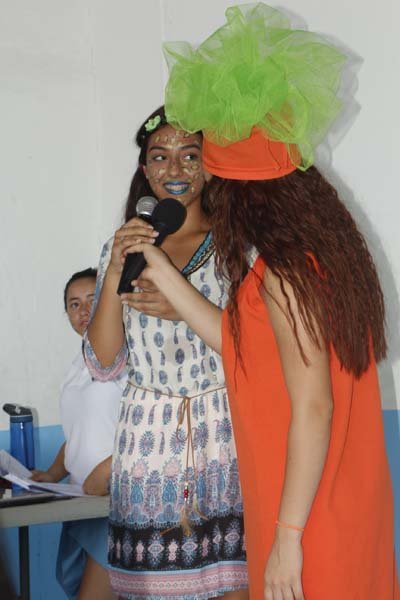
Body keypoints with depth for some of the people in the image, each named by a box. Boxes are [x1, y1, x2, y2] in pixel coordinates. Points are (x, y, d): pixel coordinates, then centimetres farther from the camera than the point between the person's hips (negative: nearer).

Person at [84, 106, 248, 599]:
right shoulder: (121, 249, 11)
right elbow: (103, 363, 4)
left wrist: (185, 309, -13)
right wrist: (115, 271, -8)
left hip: (225, 432, -2)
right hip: (149, 439, 2)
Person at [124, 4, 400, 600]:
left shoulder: (285, 271, -21)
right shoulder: (317, 247, 6)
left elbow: (312, 408, -24)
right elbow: (244, 344, 13)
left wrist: (288, 536, -21)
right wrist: (164, 274, 14)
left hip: (310, 513, -9)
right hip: (345, 501, 9)